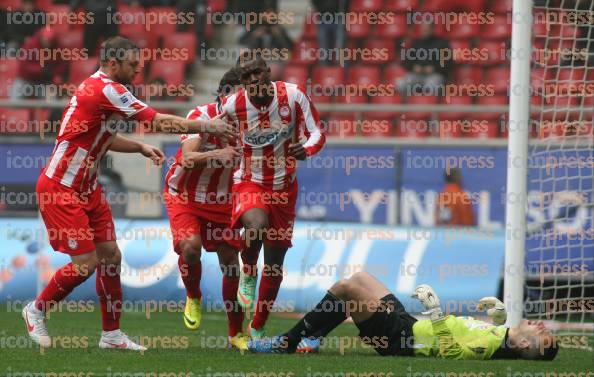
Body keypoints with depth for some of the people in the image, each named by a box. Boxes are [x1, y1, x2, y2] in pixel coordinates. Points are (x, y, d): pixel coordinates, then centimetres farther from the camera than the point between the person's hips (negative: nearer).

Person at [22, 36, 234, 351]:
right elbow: (159, 122, -21)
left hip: (86, 188, 10)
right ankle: (36, 310, 12)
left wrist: (140, 147, 9)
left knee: (110, 256, 7)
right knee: (86, 262, -9)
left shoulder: (103, 90, 10)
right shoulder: (104, 90, -21)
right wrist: (206, 126, -14)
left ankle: (111, 335, 14)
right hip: (60, 189, -10)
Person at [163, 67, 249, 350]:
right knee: (190, 247, -27)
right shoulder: (202, 116, -21)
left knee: (231, 263, -1)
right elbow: (187, 159, -33)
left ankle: (236, 332, 13)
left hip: (220, 202, 4)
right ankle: (193, 299, 5)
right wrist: (217, 154, -49)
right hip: (184, 197, -4)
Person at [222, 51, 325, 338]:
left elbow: (317, 133, -10)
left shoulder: (293, 95, -13)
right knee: (257, 225, -37)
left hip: (283, 187, 2)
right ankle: (248, 273, -5)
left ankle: (257, 328, 25)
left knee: (275, 265, 8)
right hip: (249, 182, -2)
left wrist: (306, 148, -30)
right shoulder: (233, 105, -11)